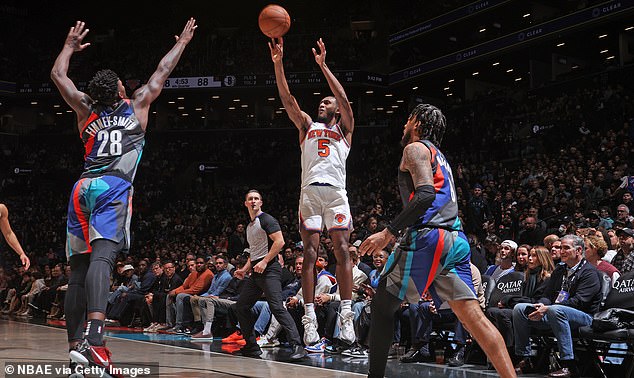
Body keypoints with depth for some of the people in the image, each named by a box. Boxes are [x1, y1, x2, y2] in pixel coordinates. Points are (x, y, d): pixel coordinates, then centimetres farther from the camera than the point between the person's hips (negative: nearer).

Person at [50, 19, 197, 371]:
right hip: (113, 187, -4)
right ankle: (93, 337, -42)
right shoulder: (137, 106, 16)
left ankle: (75, 345, 2)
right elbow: (161, 72, 28)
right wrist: (182, 41, 41)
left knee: (79, 267, 6)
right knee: (102, 255, -23)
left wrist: (70, 45, 49)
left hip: (83, 186, 4)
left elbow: (57, 74, 33)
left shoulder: (87, 110, 22)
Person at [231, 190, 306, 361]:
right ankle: (251, 347, 16)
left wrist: (264, 262, -19)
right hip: (256, 273, 10)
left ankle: (297, 346, -25)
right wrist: (245, 269, 18)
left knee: (277, 307, -21)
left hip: (269, 269, -10)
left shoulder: (266, 219, -4)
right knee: (240, 307, 9)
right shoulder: (249, 226, 23)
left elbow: (279, 241, -16)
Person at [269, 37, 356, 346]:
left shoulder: (344, 129, 18)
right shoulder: (307, 126, 24)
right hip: (309, 191, 2)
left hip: (335, 191, -2)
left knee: (341, 250, -11)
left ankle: (346, 315, -13)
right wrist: (278, 64, 2)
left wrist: (323, 66, -2)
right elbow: (288, 100, 13)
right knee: (310, 253, -5)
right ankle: (309, 317, -9)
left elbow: (344, 99, 2)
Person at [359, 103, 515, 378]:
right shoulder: (439, 157, 29)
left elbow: (425, 195, -15)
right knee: (473, 315, -1)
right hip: (455, 239, 8)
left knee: (382, 305, 4)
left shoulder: (416, 148, 1)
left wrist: (388, 233, -15)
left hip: (428, 237, -8)